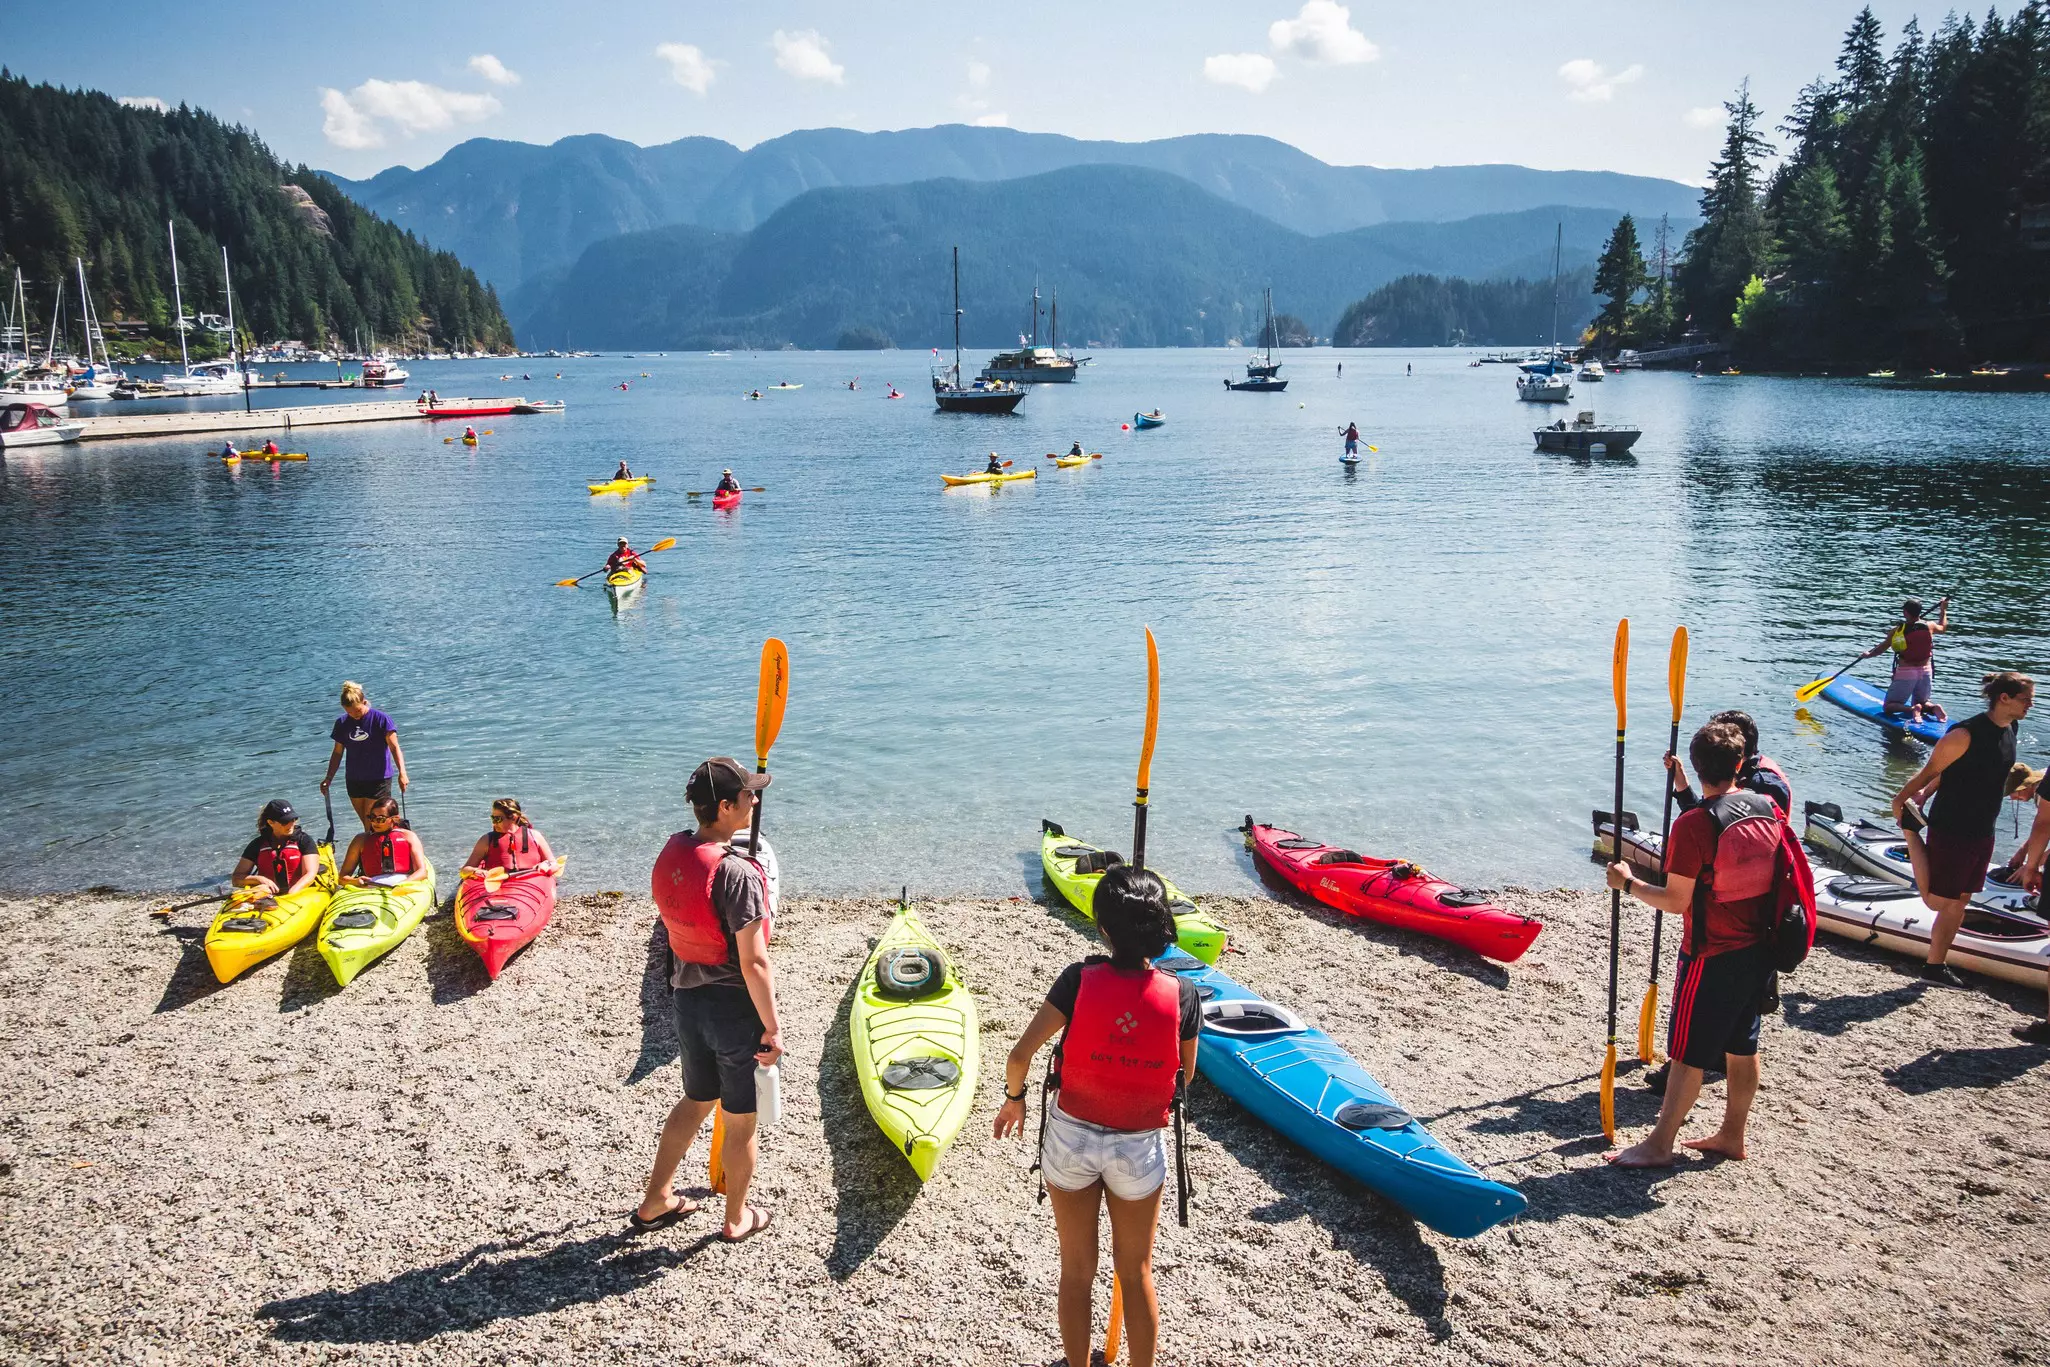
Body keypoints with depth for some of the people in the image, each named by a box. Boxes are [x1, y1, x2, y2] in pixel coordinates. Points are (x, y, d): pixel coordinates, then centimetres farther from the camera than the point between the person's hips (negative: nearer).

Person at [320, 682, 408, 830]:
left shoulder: (380, 719, -10)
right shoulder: (342, 723, 3)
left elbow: (394, 747, -14)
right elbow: (337, 752, 12)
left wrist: (402, 773, -26)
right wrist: (329, 778, 5)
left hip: (378, 780, -5)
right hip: (354, 781, 5)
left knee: (372, 825, -8)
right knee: (367, 825, 8)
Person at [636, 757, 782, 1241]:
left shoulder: (672, 851, -4)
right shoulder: (738, 874, -27)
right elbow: (753, 962, -25)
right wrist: (773, 1028, -16)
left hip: (686, 1000, 7)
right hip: (734, 1008, -7)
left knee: (696, 1101, 27)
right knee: (741, 1120, 13)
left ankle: (654, 1202, 37)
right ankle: (737, 1219, 31)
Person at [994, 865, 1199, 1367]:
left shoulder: (1078, 980, -19)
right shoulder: (1182, 995, -16)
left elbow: (1020, 1055, -17)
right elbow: (1184, 1077, -2)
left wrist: (1014, 1098, 3)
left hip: (1071, 1137, 0)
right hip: (1139, 1148, 0)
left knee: (1077, 1270, 18)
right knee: (1136, 1273, 20)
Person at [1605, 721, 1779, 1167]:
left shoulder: (1693, 824, -22)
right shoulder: (1768, 808, -2)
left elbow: (1676, 901, -19)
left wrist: (1628, 884, -7)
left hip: (1712, 957, -7)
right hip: (1760, 950, 7)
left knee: (1688, 1054, 1)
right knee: (1743, 1046, 18)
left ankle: (1660, 1145, 10)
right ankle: (1732, 1135, 30)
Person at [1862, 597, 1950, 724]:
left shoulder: (1896, 631, -10)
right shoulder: (1929, 626, -2)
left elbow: (1881, 648, 5)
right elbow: (1943, 627, 23)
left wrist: (1868, 655, 24)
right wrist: (1943, 610, 38)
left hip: (1905, 673, -4)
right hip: (1925, 672, 4)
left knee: (1888, 706, 3)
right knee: (1921, 703, 25)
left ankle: (1912, 709, -26)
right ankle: (1934, 708, -9)